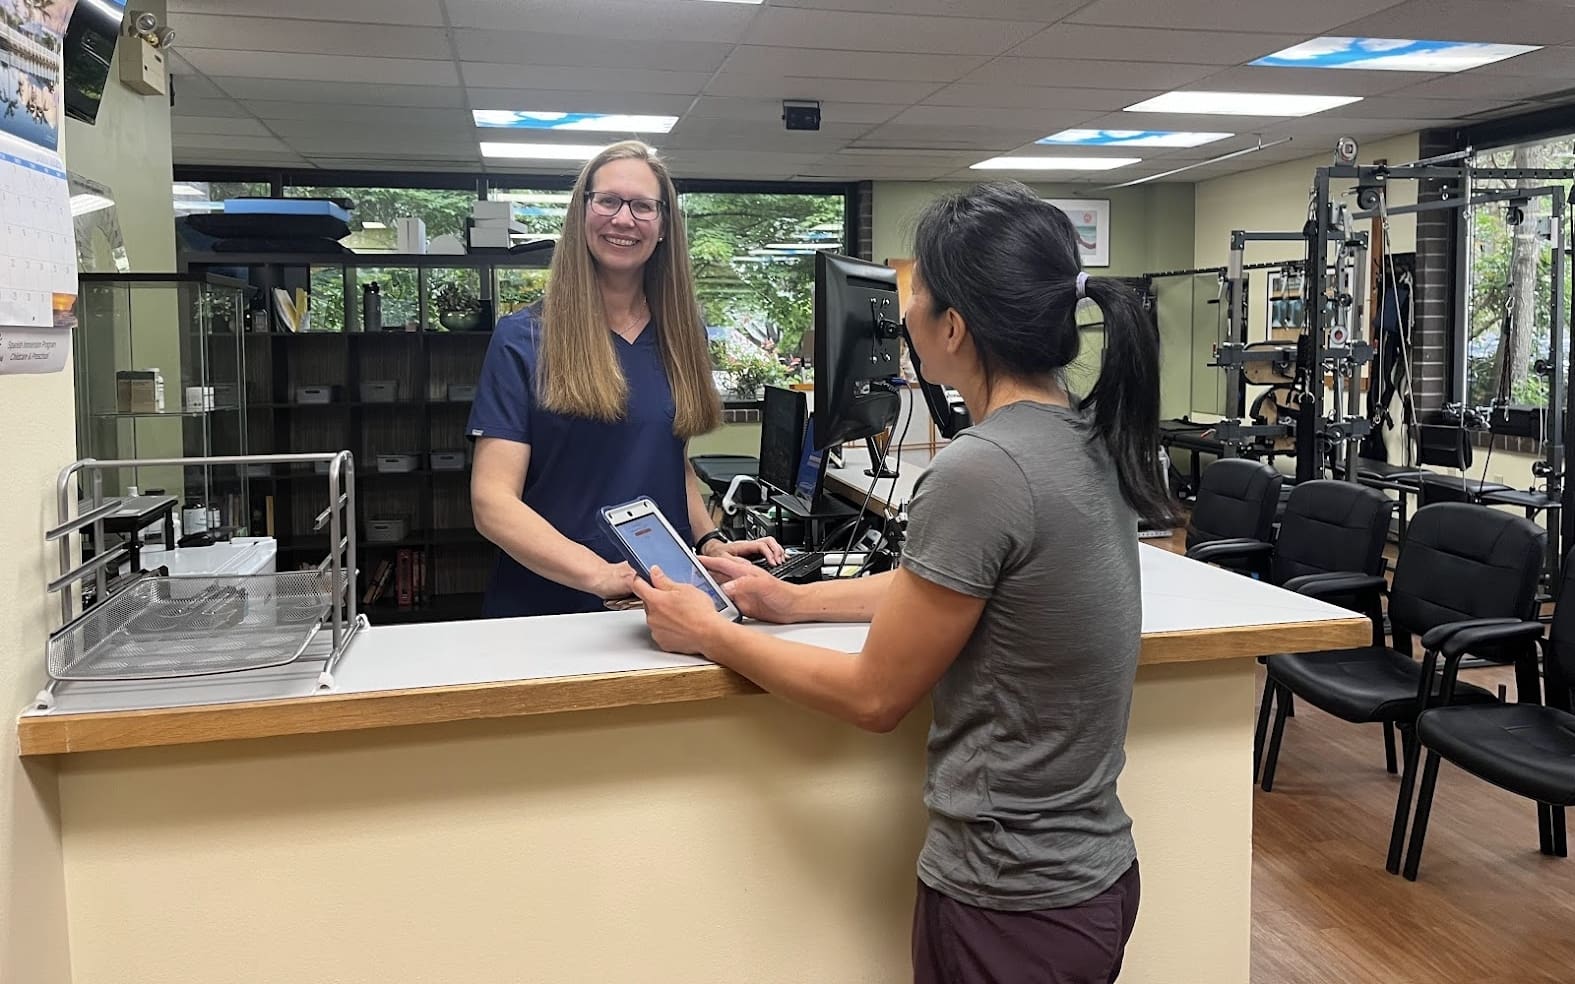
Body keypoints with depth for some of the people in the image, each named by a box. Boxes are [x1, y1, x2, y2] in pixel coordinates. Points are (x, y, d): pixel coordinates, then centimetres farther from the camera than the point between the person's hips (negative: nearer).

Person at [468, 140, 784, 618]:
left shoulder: (680, 337, 10)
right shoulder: (523, 339, -3)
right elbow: (492, 502, -9)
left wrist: (712, 542, 3)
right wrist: (602, 575, -23)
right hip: (547, 609, -3)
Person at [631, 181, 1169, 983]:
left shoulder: (979, 471, -26)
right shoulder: (1087, 440, 1)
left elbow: (874, 697, -17)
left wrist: (709, 634, -6)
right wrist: (794, 601, 13)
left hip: (1012, 901, -8)